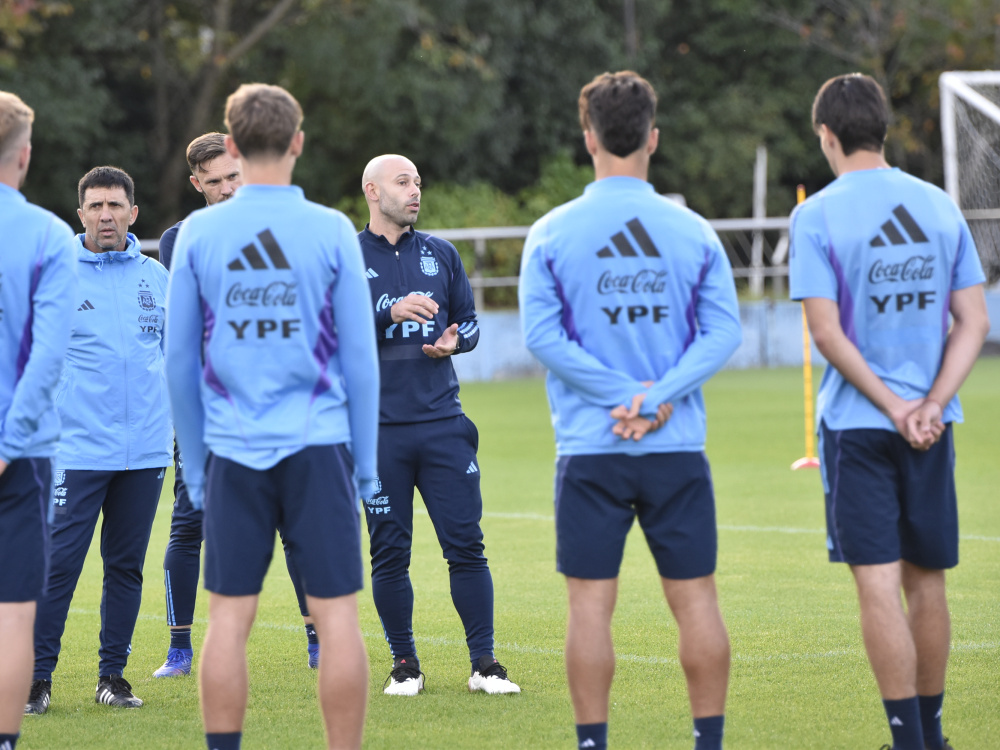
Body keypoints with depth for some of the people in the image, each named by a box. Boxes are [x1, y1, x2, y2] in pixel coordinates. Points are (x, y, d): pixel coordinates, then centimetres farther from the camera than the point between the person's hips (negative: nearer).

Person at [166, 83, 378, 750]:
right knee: (337, 612, 1)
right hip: (318, 445, -1)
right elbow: (360, 360, 0)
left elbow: (179, 362, 5)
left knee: (230, 616, 4)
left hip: (232, 452, 1)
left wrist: (195, 466, 15)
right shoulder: (332, 231, -2)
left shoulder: (199, 233, 2)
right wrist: (365, 465, 9)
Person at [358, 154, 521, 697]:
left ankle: (483, 663, 3)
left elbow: (469, 322, 18)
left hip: (443, 423, 2)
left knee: (465, 544, -2)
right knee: (389, 552, 1)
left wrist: (455, 340, -4)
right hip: (379, 430, -2)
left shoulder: (440, 254, 13)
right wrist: (391, 314, -19)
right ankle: (404, 664, 12)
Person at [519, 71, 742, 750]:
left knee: (591, 603, 3)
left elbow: (543, 336, -8)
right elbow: (724, 331, -5)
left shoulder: (551, 233, -1)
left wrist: (624, 394, -9)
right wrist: (658, 398, -12)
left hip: (590, 448, -1)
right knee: (696, 598, 7)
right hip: (680, 449, 1)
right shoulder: (694, 232, 3)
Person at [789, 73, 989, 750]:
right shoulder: (941, 207, 7)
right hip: (931, 426, 5)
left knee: (879, 583, -4)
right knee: (926, 580, 13)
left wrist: (892, 406, -10)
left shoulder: (817, 217, -7)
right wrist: (931, 406, -5)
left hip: (858, 422, -4)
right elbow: (973, 322, 2)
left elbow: (827, 332, -13)